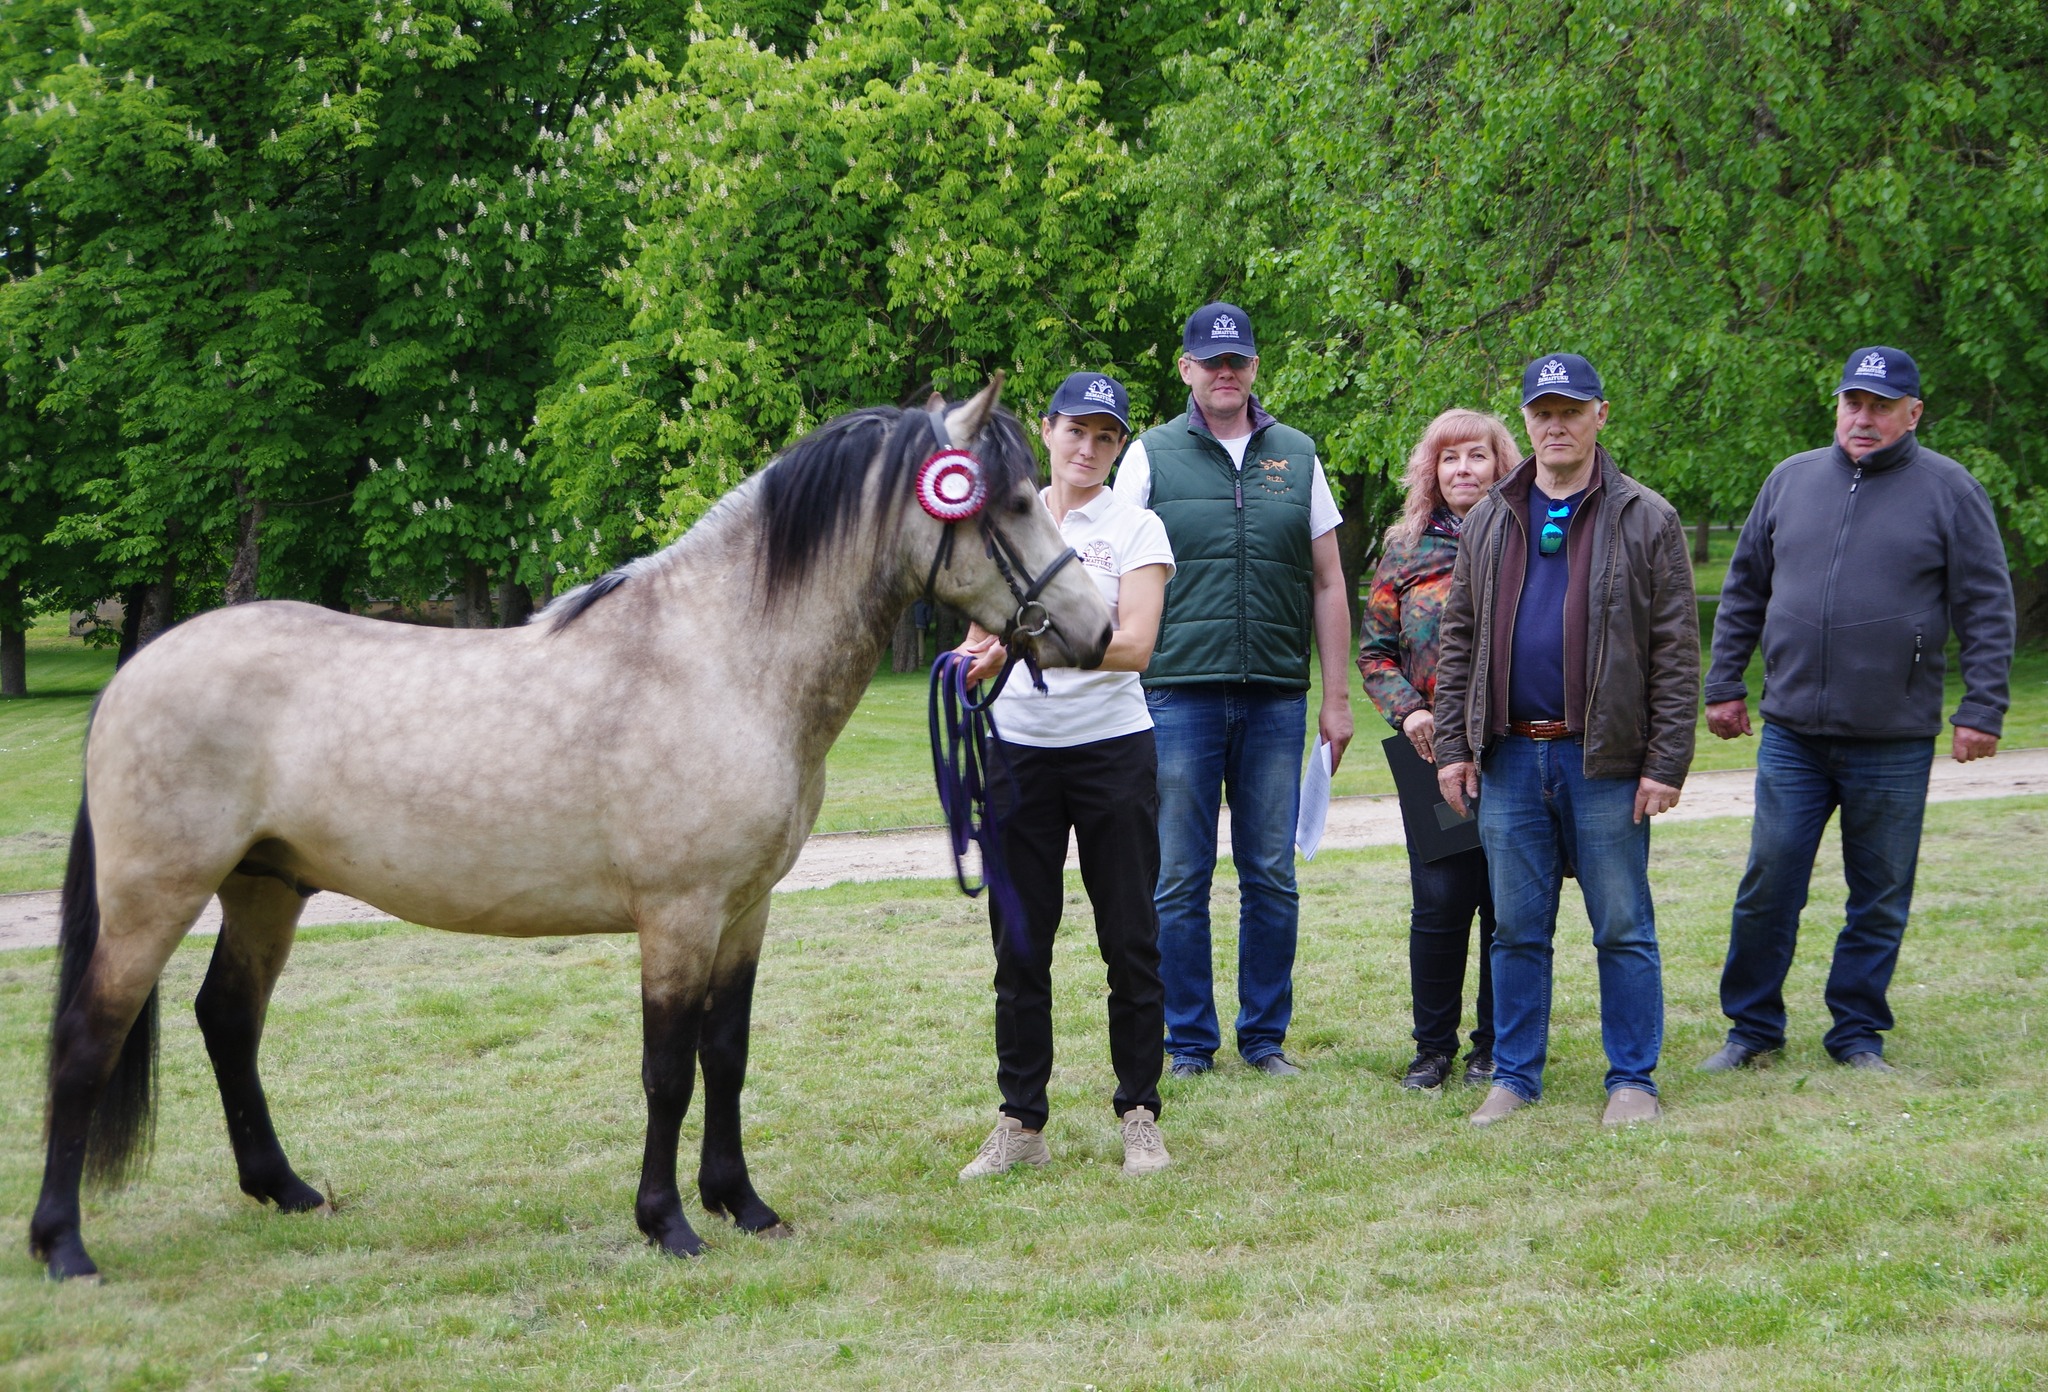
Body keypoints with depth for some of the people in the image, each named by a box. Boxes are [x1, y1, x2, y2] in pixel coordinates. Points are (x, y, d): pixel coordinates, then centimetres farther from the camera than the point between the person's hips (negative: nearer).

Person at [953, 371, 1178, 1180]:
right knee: (1018, 938, 5)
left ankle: (1139, 1114, 12)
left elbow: (1135, 643, -15)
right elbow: (982, 624, 9)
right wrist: (974, 661, -15)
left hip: (1113, 745, -3)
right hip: (1019, 746, 3)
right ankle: (1021, 1121, 13)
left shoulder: (1137, 530, -2)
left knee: (1130, 937, 2)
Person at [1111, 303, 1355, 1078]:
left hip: (1276, 697, 2)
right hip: (1179, 696, -2)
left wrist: (1336, 697, 8)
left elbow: (1327, 584, 12)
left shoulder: (1296, 457, 10)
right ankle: (1190, 1042, 10)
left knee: (1272, 878, 5)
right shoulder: (1152, 456, 4)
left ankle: (1266, 1036, 16)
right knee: (1180, 881, 1)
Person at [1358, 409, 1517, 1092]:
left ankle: (1496, 1045, 16)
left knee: (1507, 905, 3)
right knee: (1439, 902, -2)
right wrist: (1407, 709, -6)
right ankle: (1434, 1046, 11)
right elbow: (1374, 650, 10)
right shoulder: (1406, 551, 9)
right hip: (1435, 754, 1)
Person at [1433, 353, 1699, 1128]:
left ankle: (1633, 1079, 12)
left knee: (1623, 929, 2)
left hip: (1605, 761, -3)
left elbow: (1676, 651, -3)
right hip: (1508, 758, 3)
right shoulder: (1489, 522, 11)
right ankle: (1515, 1076, 18)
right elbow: (1458, 641, 13)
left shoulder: (1645, 520, 0)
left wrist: (1666, 763, -9)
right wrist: (1452, 745, 5)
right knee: (1517, 930, 9)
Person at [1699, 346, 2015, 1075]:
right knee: (1767, 888, 2)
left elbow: (1987, 610, -2)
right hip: (1791, 735, 2)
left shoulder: (1949, 491, -1)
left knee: (1879, 900, 7)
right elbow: (1743, 592, 15)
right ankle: (1752, 1027, 15)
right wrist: (1724, 684, 10)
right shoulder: (1792, 480, 8)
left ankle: (1858, 1035, 19)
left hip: (1894, 743, -2)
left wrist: (1981, 711, -8)